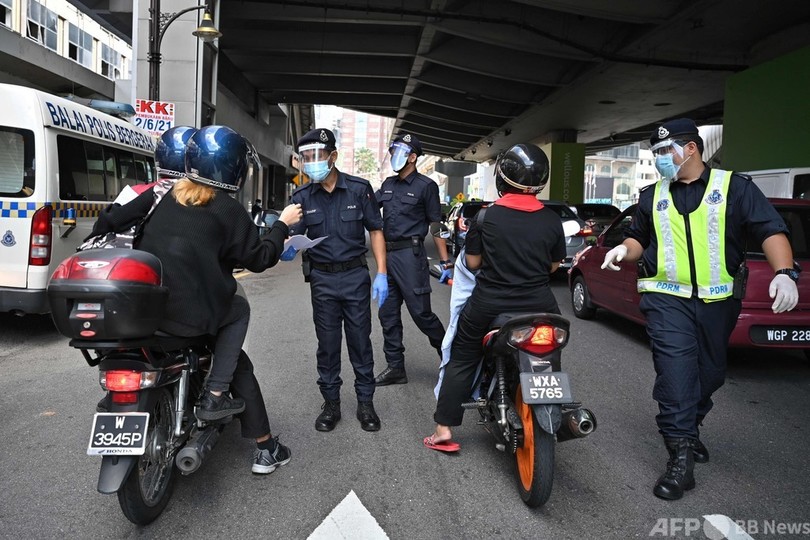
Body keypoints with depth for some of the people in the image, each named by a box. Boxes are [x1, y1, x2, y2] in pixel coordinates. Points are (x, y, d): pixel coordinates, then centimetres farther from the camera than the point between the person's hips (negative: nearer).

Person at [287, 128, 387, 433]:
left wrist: (381, 274, -7)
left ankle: (365, 402, 20)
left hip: (355, 276, -1)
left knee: (360, 341, 7)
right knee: (327, 343, 10)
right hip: (322, 279, 2)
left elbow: (375, 231, 0)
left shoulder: (359, 189, -4)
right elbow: (293, 235, -3)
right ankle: (330, 403, 24)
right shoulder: (302, 197, 1)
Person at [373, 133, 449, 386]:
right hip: (387, 254, 7)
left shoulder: (426, 186, -3)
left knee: (421, 313, -4)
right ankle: (395, 367, 18)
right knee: (388, 314, 8)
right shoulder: (388, 184, 16)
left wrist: (445, 261, -7)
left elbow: (436, 226, -4)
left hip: (410, 255, -7)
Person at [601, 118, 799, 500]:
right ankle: (681, 455, -8)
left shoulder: (734, 187, 1)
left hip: (718, 300, 0)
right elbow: (639, 239, 19)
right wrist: (625, 250, -4)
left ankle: (689, 430, 37)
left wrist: (784, 273, -21)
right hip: (667, 298, 0)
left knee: (709, 373, 13)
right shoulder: (653, 196, 11)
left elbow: (770, 230, -6)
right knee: (675, 370, -12)